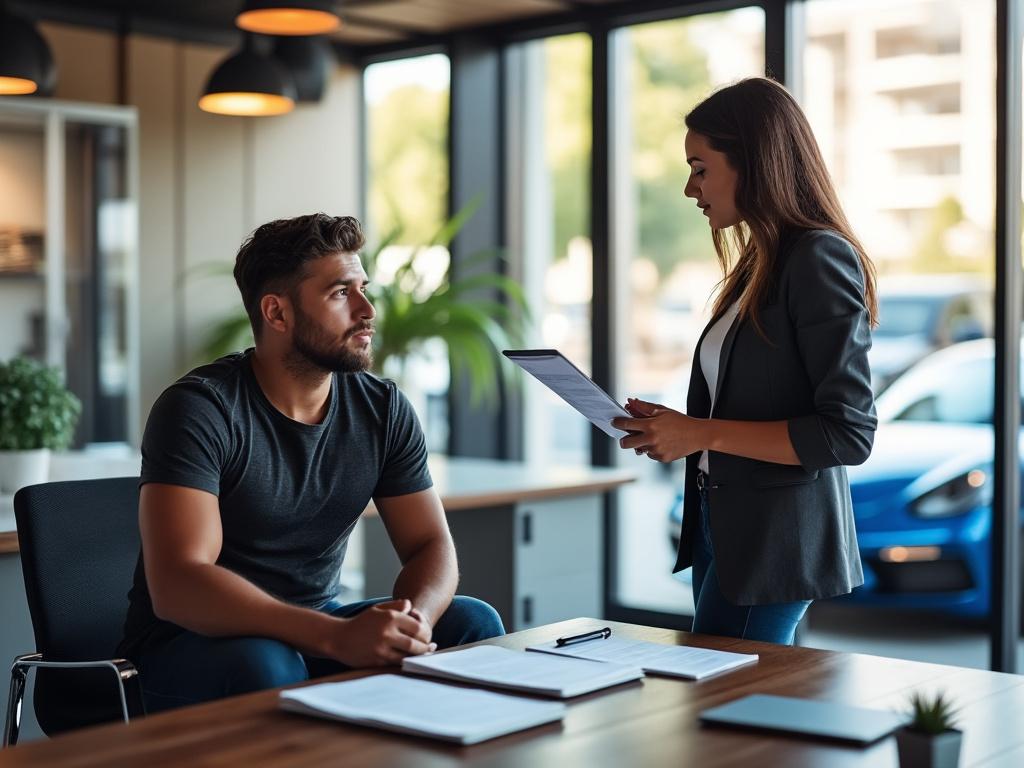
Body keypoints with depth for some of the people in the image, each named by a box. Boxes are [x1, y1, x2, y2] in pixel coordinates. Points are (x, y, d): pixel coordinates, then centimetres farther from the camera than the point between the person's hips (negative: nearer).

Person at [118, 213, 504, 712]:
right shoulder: (198, 408, -19)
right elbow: (177, 586, -29)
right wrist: (337, 637, -41)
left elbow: (430, 545, 1)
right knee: (264, 666, -38)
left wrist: (412, 619, -25)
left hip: (315, 629, 6)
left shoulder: (383, 409, -1)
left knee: (472, 623, -14)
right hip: (191, 643, -5)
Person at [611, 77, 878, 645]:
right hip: (724, 526, 8)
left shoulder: (821, 259, -12)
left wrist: (704, 433, -18)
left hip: (774, 541, -8)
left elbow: (849, 433, -17)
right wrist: (674, 428, 2)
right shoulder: (760, 263, 14)